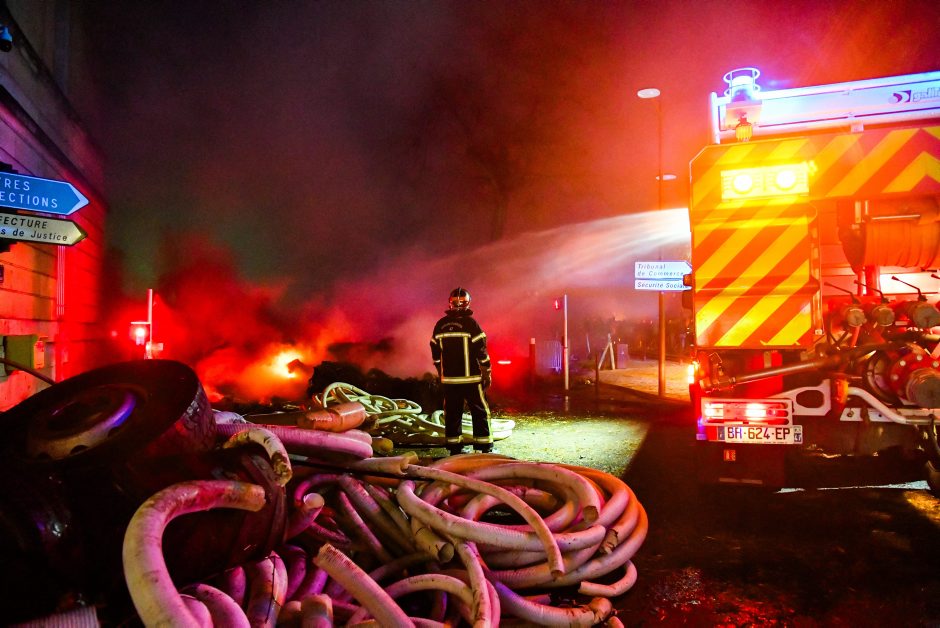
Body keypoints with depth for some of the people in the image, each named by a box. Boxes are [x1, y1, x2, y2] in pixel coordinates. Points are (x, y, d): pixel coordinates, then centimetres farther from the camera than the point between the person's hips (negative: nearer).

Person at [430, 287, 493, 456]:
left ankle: (454, 448, 12)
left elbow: (435, 352, 11)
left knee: (452, 412, 9)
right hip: (470, 378, -4)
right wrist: (487, 373, -1)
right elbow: (481, 351, -10)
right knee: (480, 412, 4)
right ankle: (485, 448, 5)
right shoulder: (470, 322, -9)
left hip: (448, 378, 4)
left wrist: (441, 373, 22)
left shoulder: (440, 325, 5)